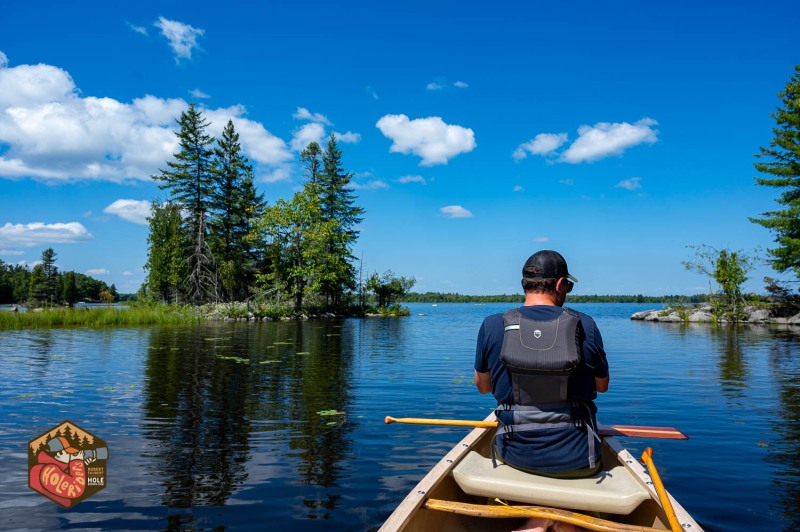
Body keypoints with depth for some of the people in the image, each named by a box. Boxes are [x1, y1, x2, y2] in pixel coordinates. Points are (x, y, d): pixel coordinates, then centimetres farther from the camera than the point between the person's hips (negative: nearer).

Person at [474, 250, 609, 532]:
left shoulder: (492, 326, -10)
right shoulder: (585, 325, -10)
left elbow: (483, 386, 5)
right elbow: (602, 385, 6)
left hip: (516, 454, 1)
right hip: (576, 458, 0)